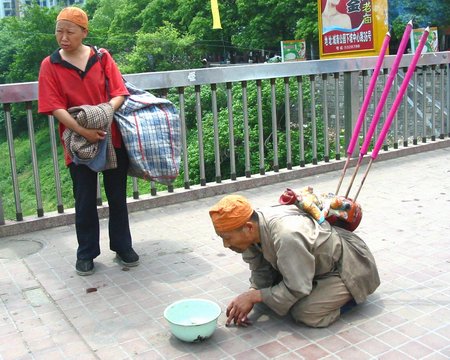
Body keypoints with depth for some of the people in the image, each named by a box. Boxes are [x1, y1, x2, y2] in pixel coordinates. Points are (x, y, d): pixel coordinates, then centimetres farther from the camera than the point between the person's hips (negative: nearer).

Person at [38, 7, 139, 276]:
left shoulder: (102, 58, 1)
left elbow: (119, 94, -2)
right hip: (78, 143, -1)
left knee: (118, 197, 11)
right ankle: (86, 254, 23)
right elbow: (55, 107, -10)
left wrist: (104, 111, -22)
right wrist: (83, 131, -22)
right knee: (85, 201, 8)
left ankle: (123, 247, 27)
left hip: (112, 138, 1)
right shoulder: (50, 65, -2)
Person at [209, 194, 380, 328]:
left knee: (304, 313, -25)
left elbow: (296, 289, -31)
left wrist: (254, 296, -26)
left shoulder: (287, 235, -41)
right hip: (320, 263, 8)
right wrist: (249, 297, -21)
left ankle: (347, 295, 1)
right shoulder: (252, 229, -16)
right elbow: (261, 274, -4)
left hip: (347, 267, -8)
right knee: (265, 289, 4)